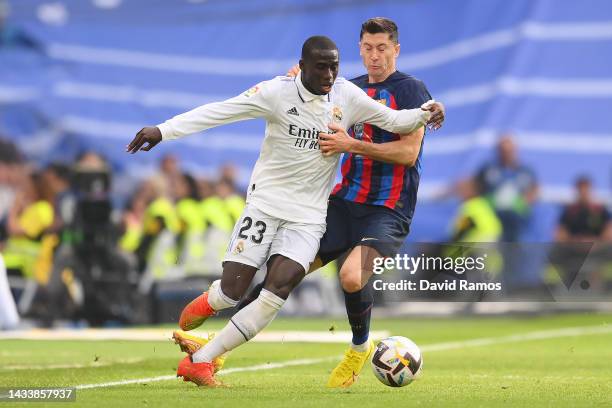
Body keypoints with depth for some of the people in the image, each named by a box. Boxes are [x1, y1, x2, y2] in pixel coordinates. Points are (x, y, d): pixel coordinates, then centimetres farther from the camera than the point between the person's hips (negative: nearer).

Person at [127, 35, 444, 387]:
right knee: (232, 290, -10)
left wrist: (423, 114, -16)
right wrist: (163, 131, -23)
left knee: (280, 286, -19)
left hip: (308, 216, 2)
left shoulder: (347, 96, -2)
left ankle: (200, 362, -12)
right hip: (265, 204, -2)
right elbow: (220, 111, -16)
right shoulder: (278, 92, -11)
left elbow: (392, 120, 5)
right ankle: (206, 303, 32)